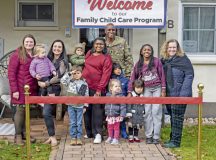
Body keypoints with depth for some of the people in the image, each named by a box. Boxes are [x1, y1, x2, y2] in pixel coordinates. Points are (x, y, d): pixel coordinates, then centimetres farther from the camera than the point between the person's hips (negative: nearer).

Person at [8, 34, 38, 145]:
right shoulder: (17, 55, -5)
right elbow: (11, 73, -8)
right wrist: (14, 90, -13)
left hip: (32, 89, 5)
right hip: (20, 89, -5)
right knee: (20, 110, 0)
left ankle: (24, 133, 22)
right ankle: (18, 136, 10)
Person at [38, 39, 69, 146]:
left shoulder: (63, 61, -4)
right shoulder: (49, 59, 14)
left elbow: (59, 76, -14)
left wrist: (46, 83, -14)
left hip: (55, 89, -6)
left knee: (46, 112, -15)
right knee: (47, 112, 4)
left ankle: (52, 137, -7)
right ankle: (51, 136, 13)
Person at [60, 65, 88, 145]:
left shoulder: (84, 84, 2)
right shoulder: (70, 81, 2)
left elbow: (86, 96, 3)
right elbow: (62, 80, -14)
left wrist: (85, 106, 0)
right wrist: (69, 73, -15)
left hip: (80, 106, 0)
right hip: (71, 106, 0)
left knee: (79, 123, 5)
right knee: (72, 123, 6)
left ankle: (79, 137, 13)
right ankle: (73, 137, 13)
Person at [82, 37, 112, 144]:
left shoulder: (106, 58, -3)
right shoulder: (89, 54, 13)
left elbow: (106, 75, -10)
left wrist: (99, 89, -16)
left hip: (97, 89, -5)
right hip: (85, 86, 5)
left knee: (97, 111, -5)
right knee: (87, 110, 11)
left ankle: (97, 134, 0)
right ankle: (88, 132, 21)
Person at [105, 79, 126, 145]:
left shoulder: (120, 96, -12)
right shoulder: (108, 95, 2)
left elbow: (123, 106, -13)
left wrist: (122, 115, -17)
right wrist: (106, 112, 17)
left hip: (116, 116, -4)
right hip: (109, 116, 5)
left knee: (116, 128, 5)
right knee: (109, 127, 17)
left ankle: (115, 139, 14)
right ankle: (110, 137, 32)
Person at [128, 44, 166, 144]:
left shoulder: (156, 61, -3)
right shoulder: (138, 64, 4)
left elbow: (162, 75, -1)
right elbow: (133, 78, 6)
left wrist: (163, 90, -3)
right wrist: (130, 91, 1)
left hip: (157, 88, -2)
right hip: (146, 89, 2)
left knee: (156, 112, -2)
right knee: (147, 112, 1)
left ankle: (156, 137, 4)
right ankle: (148, 136, 9)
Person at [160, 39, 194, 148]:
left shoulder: (183, 59, -6)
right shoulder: (164, 61, 11)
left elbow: (189, 75, -12)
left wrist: (183, 93, -18)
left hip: (179, 95, -6)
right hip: (168, 95, 6)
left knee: (177, 117, -3)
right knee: (172, 117, 14)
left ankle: (175, 141, 2)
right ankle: (172, 139, 23)